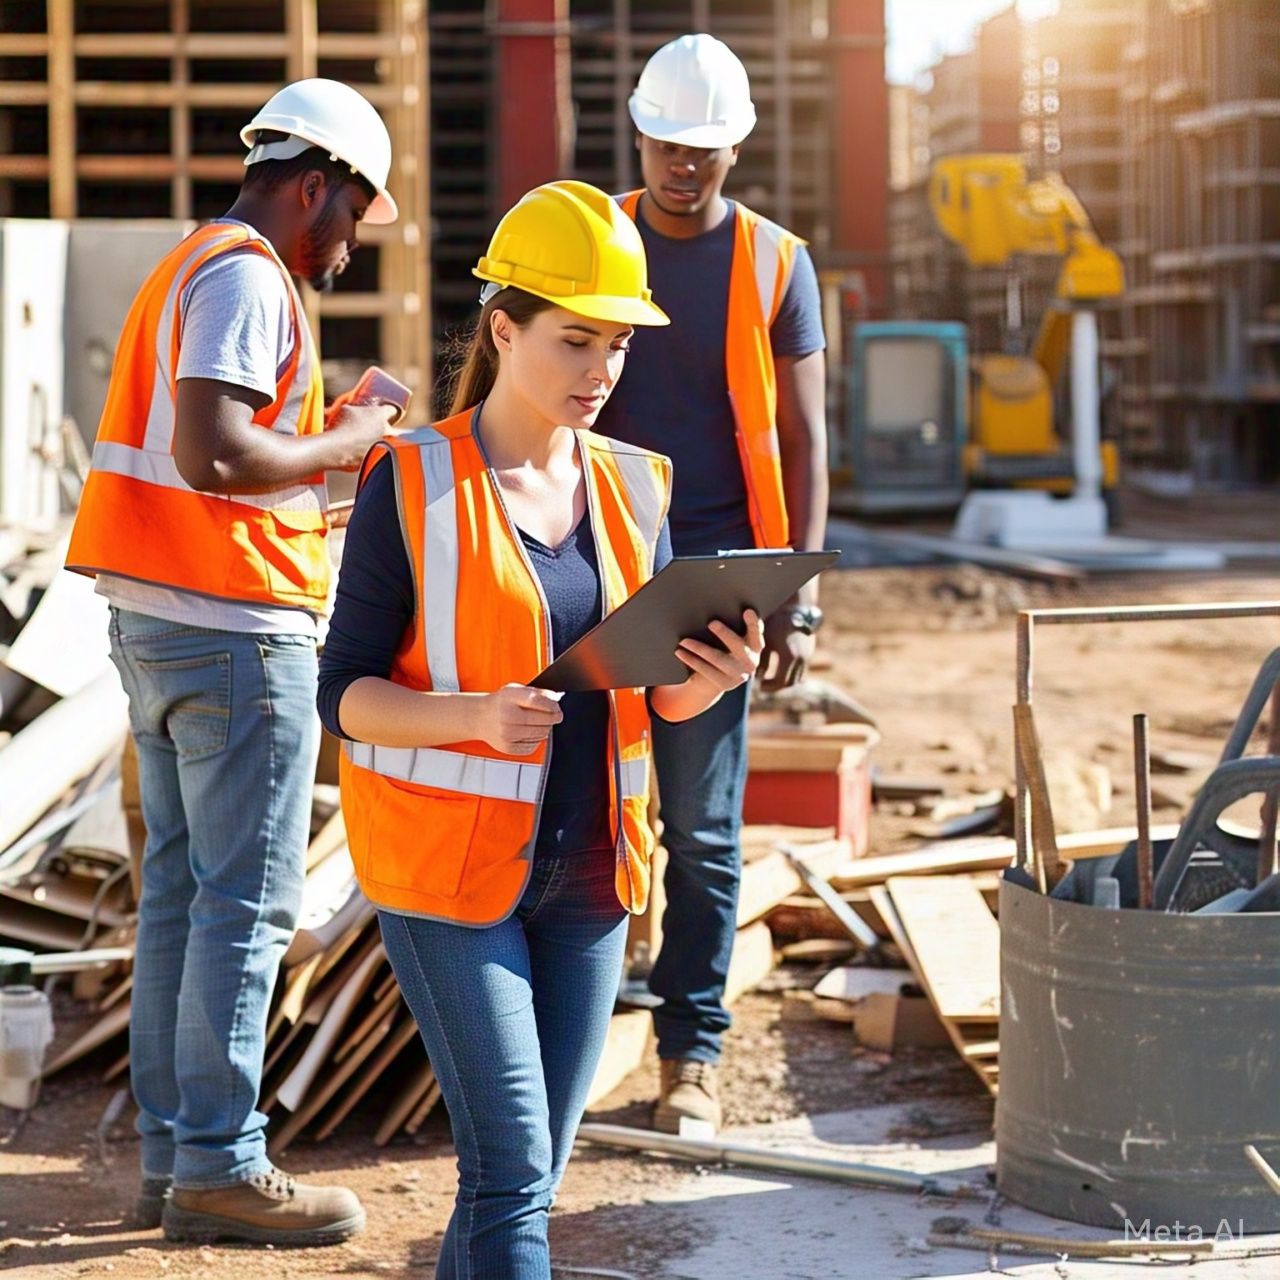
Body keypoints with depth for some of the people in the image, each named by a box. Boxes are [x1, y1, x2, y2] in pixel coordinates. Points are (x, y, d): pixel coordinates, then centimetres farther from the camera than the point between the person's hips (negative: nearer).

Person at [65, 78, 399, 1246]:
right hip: (235, 625, -10)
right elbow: (213, 455, -24)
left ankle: (171, 1151, 16)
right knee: (249, 901, -5)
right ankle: (219, 1168, -2)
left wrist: (320, 435, 15)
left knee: (180, 890, 12)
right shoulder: (247, 278, -13)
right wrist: (340, 447, -10)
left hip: (158, 622, 10)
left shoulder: (192, 267, 19)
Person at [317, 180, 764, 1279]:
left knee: (526, 1166, 10)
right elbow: (347, 694, -9)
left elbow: (655, 694, 13)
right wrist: (479, 715, -27)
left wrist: (709, 683, -10)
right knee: (511, 1168, -9)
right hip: (450, 864, -5)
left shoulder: (630, 487, 7)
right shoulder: (412, 485, -9)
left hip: (587, 868, 5)